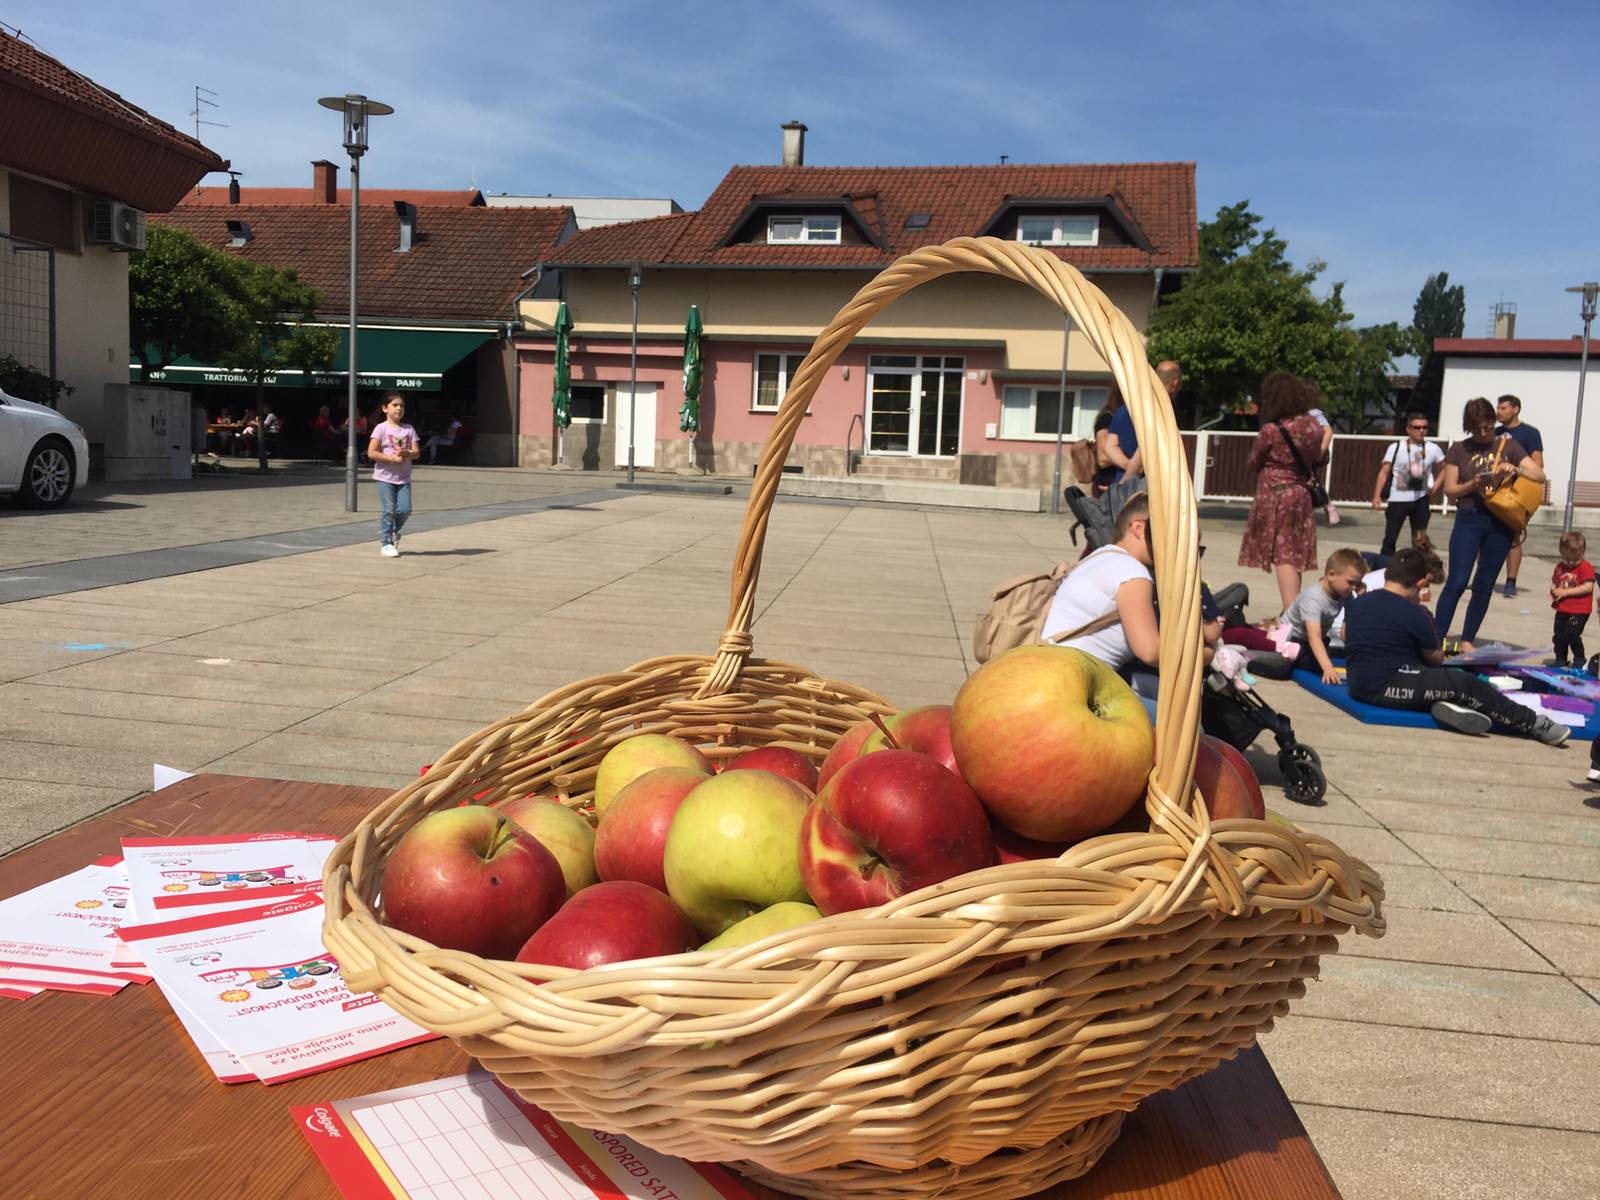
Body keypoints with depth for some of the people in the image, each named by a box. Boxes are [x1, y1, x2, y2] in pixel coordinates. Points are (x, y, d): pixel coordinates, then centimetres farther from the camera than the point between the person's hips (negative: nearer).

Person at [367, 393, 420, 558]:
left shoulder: (409, 429, 8)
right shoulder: (381, 428, -5)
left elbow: (416, 453, 4)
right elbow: (371, 452, -12)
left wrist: (407, 453, -19)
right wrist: (393, 458, -18)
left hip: (403, 478, 4)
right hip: (385, 476, -4)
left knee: (405, 509, -3)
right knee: (389, 510, -4)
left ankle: (394, 532, 27)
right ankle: (386, 544, 6)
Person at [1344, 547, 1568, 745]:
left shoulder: (1356, 603, 8)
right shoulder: (1413, 614, -11)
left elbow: (1344, 634, 28)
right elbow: (1436, 659, 3)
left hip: (1358, 686, 8)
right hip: (1388, 687, -8)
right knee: (1468, 684, -3)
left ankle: (1445, 701, -8)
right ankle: (1533, 724, 2)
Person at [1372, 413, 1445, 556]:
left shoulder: (1433, 449, 2)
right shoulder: (1396, 448, -6)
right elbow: (1384, 472, -7)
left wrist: (1436, 485, 3)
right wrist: (1377, 496, -15)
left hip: (1421, 500, 3)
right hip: (1398, 499, -2)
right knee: (1390, 539, -1)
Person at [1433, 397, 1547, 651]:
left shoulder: (1508, 446, 7)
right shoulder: (1459, 450, 4)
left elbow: (1540, 476, 3)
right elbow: (1449, 489, 1)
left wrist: (1515, 469, -15)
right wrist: (1474, 484, -16)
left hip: (1501, 523, 2)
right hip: (1469, 518, -2)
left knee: (1484, 586, 7)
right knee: (1456, 582, -12)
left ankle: (1467, 640, 15)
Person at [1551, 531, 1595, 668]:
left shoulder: (1585, 567, -11)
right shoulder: (1560, 567, 8)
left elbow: (1588, 587, -20)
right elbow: (1554, 583, 16)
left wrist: (1566, 592, -22)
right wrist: (1554, 591, -8)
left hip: (1579, 611, -7)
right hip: (1562, 609, 7)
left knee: (1571, 634, -12)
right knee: (1559, 636, 11)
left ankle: (1579, 659, 6)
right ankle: (1560, 661, 24)